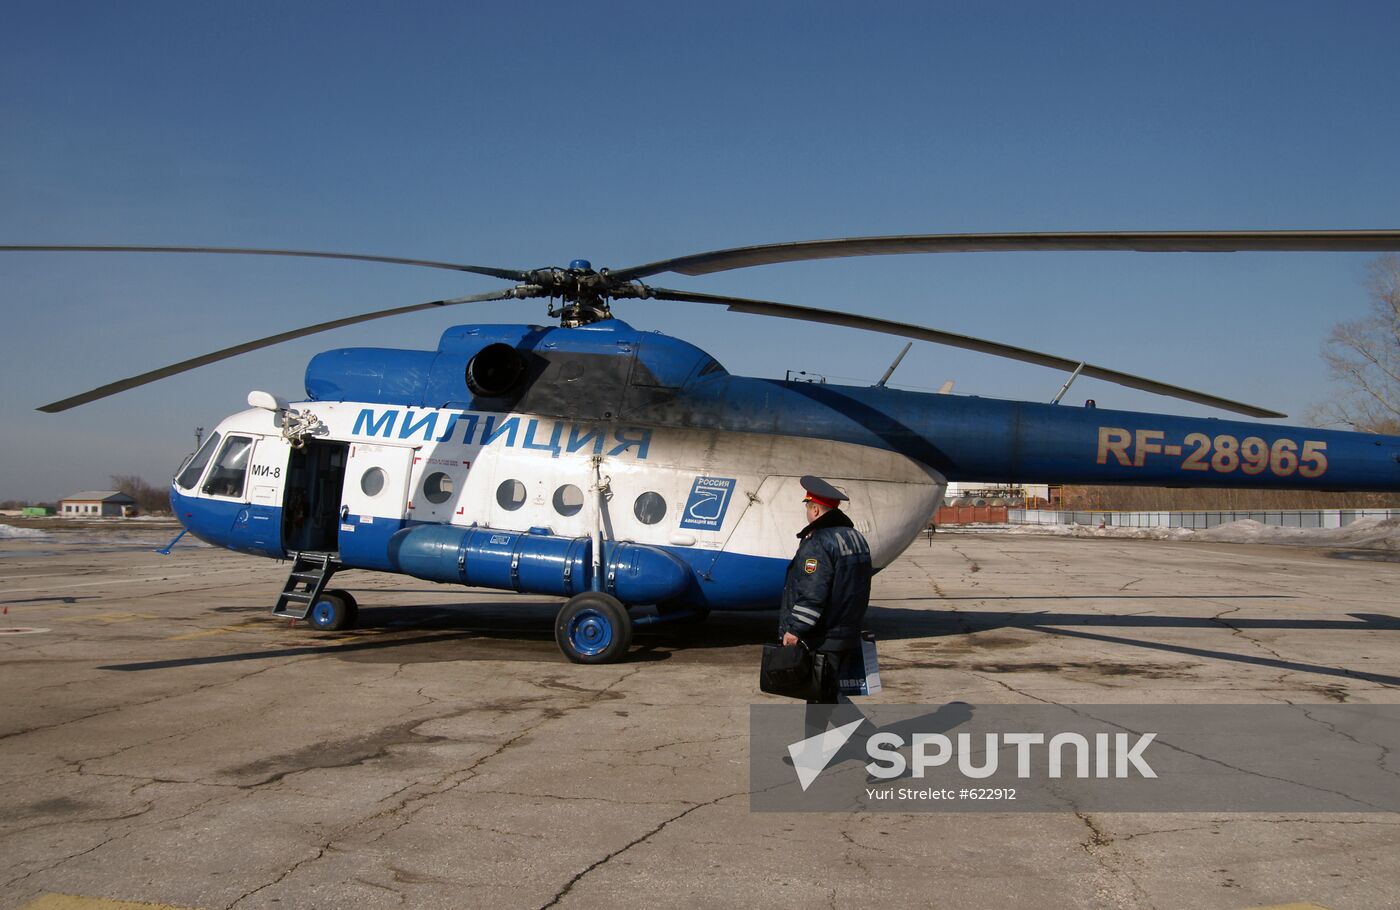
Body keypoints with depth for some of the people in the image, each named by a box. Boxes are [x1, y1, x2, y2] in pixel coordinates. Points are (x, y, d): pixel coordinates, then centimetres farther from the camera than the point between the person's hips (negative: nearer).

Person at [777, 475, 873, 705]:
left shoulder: (817, 543, -18)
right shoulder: (857, 538, 12)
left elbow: (811, 594, -23)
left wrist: (794, 629, -17)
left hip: (820, 641, -9)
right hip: (847, 636, 9)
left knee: (820, 696, -4)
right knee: (826, 692, 18)